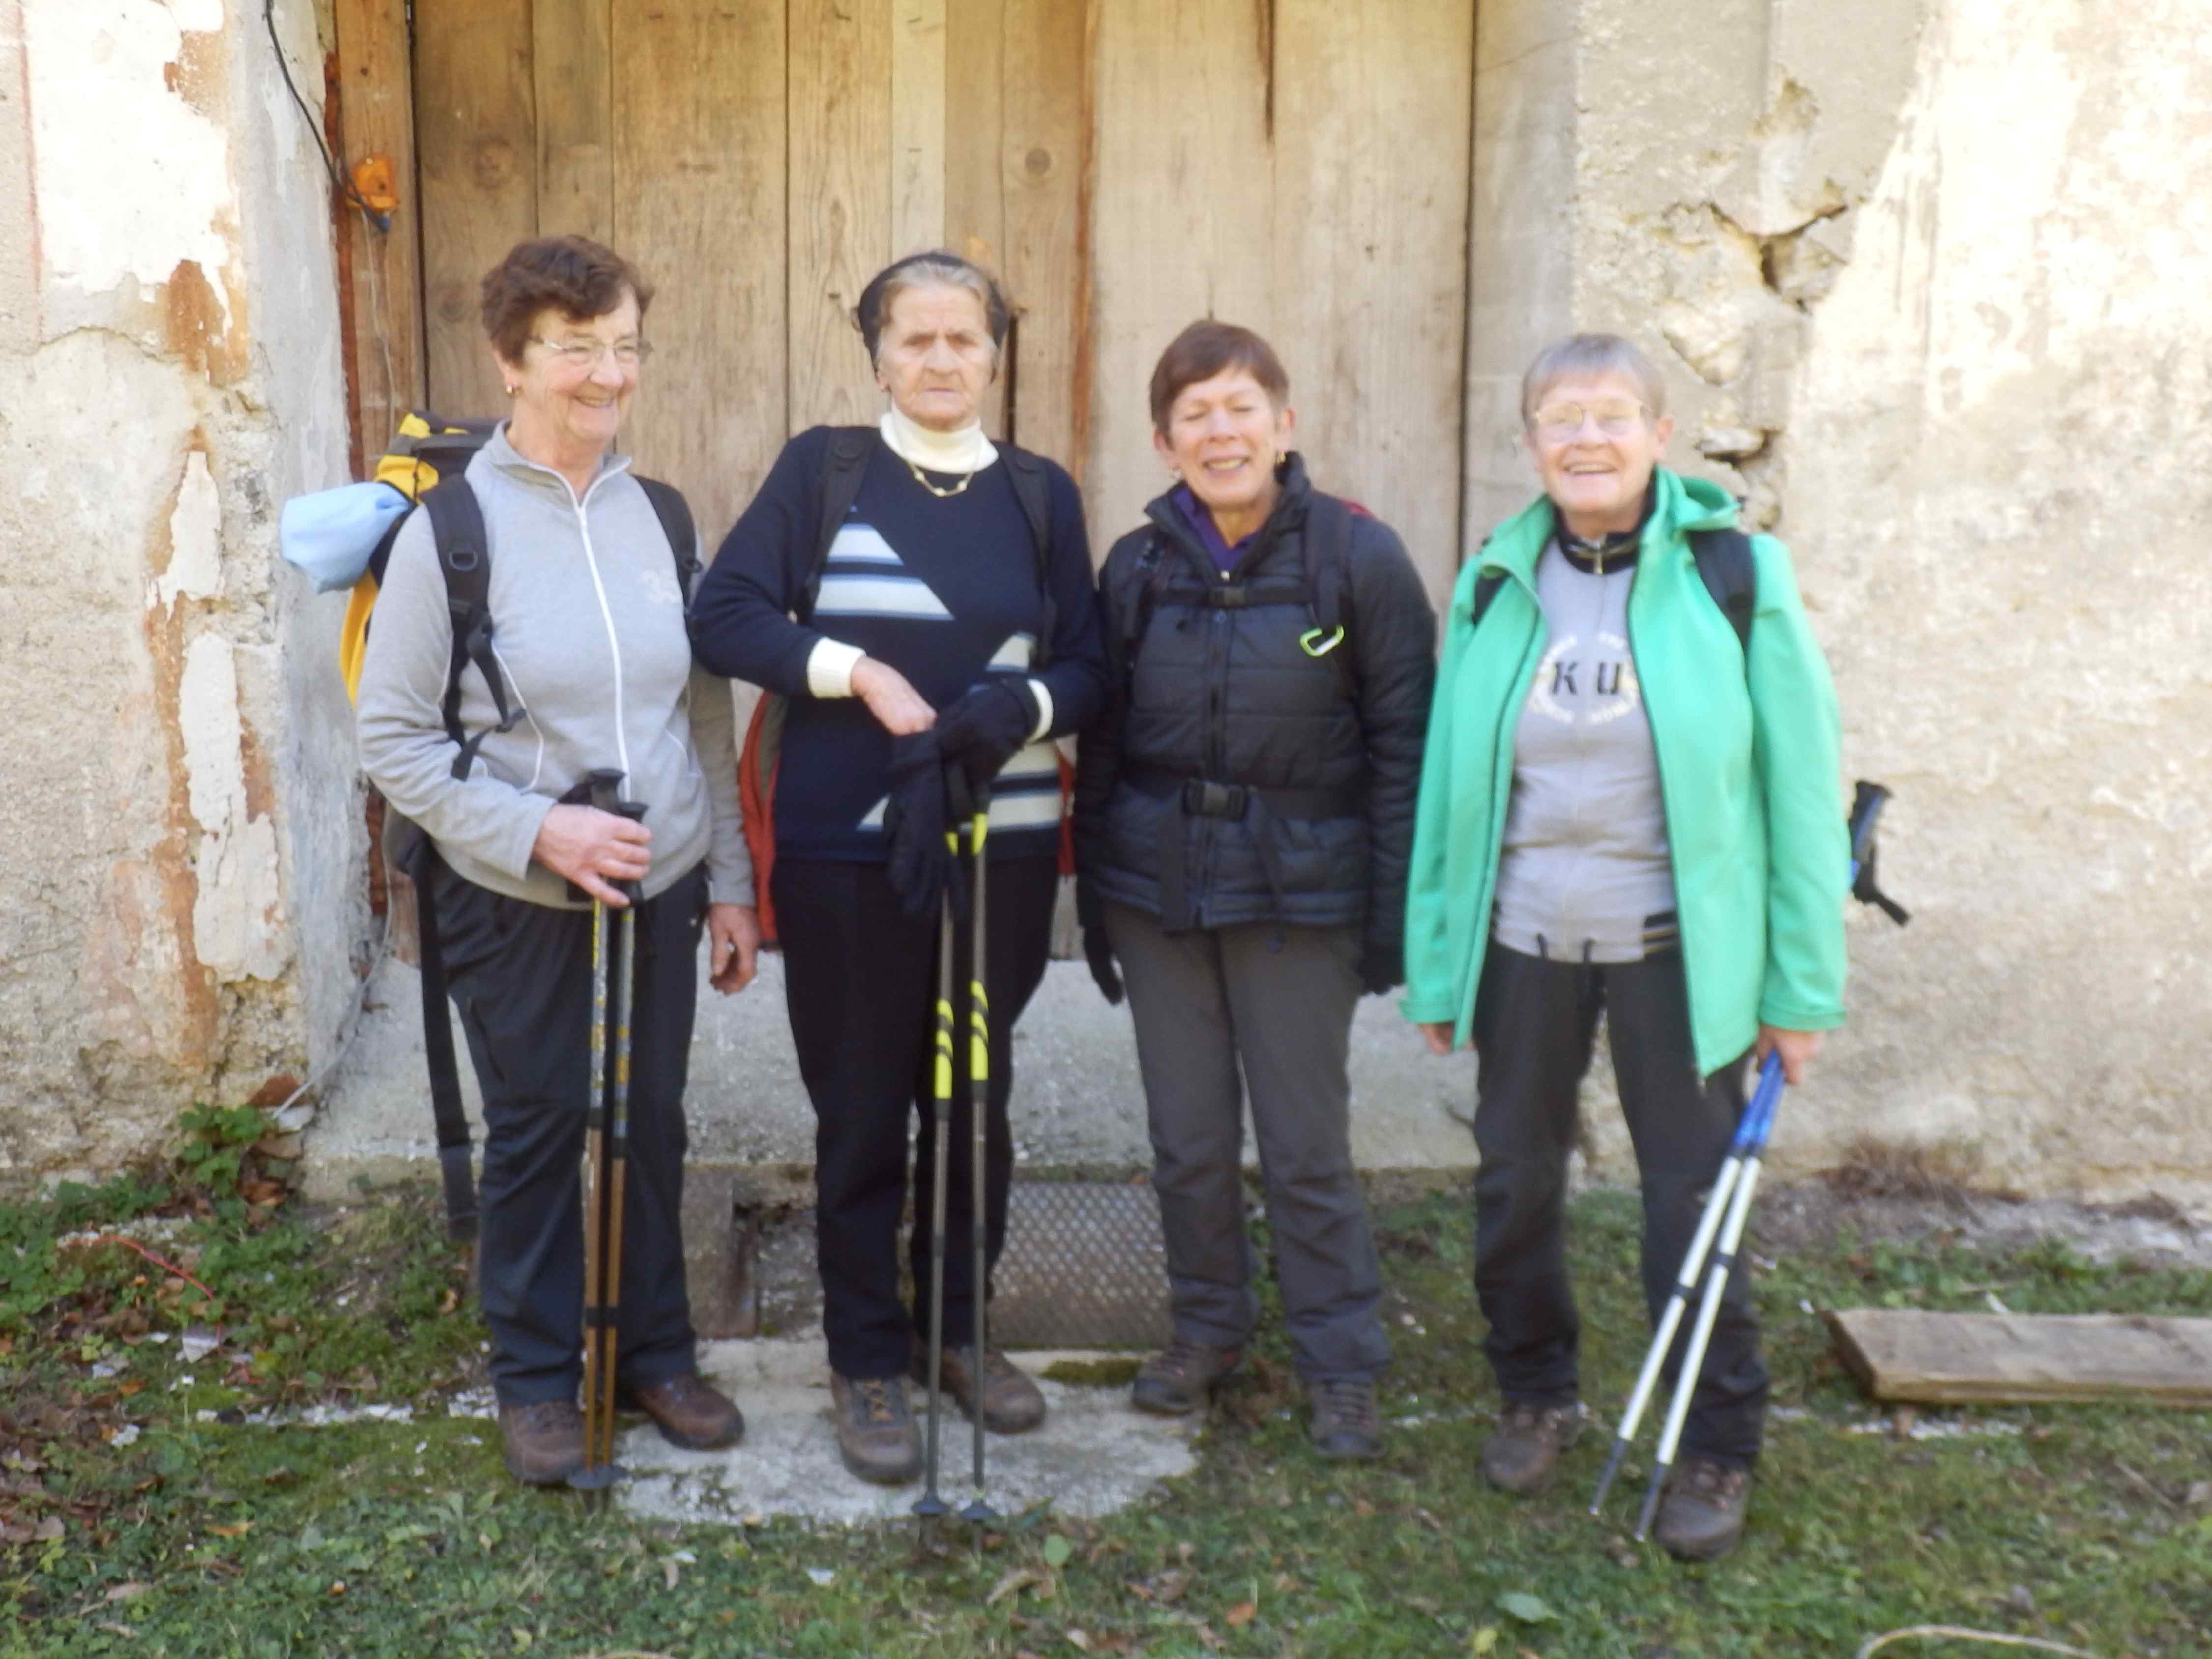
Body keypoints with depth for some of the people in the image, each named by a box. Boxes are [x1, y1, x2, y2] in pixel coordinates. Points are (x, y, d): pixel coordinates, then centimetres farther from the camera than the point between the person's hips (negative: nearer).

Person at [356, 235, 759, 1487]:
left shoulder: (658, 515, 2)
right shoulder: (450, 528, -10)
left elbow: (709, 715, 7)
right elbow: (395, 739, -8)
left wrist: (731, 883, 7)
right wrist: (535, 828, -19)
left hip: (661, 890, 4)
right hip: (518, 903, -3)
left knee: (654, 1127, 13)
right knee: (537, 1135, 8)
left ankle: (657, 1352, 32)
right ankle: (536, 1377, 28)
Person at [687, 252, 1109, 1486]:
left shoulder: (1042, 493, 7)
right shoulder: (821, 467, 0)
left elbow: (1088, 665, 5)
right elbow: (726, 615, -7)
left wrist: (1022, 706, -16)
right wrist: (859, 671, -18)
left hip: (1005, 845, 3)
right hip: (848, 850, -2)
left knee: (976, 1095, 13)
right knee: (862, 1109, 6)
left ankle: (961, 1327, 33)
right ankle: (867, 1360, 23)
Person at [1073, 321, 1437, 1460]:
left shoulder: (1357, 557, -6)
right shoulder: (1137, 567, 4)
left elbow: (1401, 744, -5)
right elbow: (1102, 744, 9)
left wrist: (1391, 910, -8)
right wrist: (1094, 896, 7)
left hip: (1298, 894, -3)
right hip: (1158, 888, 3)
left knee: (1308, 1144, 4)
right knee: (1187, 1138, 12)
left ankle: (1341, 1366, 20)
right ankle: (1206, 1328, 32)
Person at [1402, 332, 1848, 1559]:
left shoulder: (1735, 574, -6)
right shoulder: (1494, 585, 3)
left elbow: (1800, 779, -5)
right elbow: (1446, 778, 5)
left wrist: (1803, 983, -6)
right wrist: (1434, 963, 4)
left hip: (1676, 947, -3)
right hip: (1521, 941, 3)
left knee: (1694, 1197, 5)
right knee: (1515, 1182, 13)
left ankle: (1716, 1449, 25)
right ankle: (1535, 1395, 36)